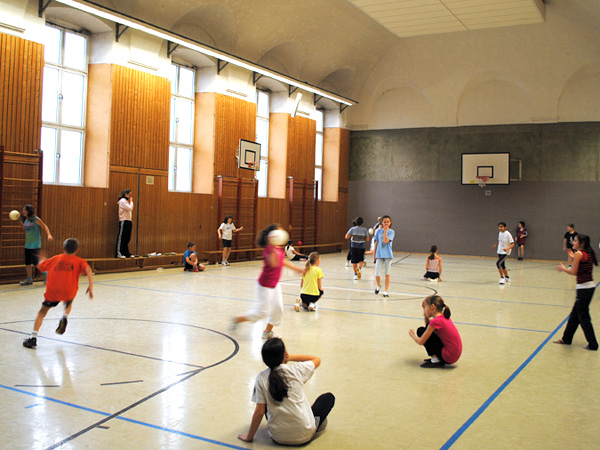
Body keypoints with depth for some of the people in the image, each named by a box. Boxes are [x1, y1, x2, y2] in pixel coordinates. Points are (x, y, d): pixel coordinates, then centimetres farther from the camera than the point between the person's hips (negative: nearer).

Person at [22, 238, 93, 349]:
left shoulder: (55, 259, 20)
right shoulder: (79, 261, 13)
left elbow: (40, 266, 32)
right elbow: (88, 270, -6)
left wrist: (42, 260, 53)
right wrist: (91, 287, -10)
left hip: (52, 290, 0)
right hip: (69, 291, 0)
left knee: (42, 312, 17)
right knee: (69, 303, 33)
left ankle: (33, 338, 6)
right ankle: (64, 317, 4)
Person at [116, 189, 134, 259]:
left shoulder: (126, 201, 19)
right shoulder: (122, 201, -9)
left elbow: (130, 210, 15)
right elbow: (130, 208, -16)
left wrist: (131, 201, 11)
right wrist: (131, 201, -3)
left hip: (128, 221, 9)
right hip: (124, 221, -9)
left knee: (127, 238, 10)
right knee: (121, 237, -7)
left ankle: (126, 253, 15)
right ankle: (119, 253, -6)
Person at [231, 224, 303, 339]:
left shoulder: (278, 248, 2)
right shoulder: (269, 249, -25)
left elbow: (283, 261, 21)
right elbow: (273, 264, -44)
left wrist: (296, 268, 27)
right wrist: (273, 249, -55)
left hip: (275, 284, 9)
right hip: (265, 285, -9)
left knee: (278, 308, 10)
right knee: (263, 311, -2)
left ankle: (267, 332, 25)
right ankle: (237, 320, 15)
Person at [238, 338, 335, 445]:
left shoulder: (261, 378, -10)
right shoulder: (296, 370, -12)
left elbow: (259, 412, -8)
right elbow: (317, 359, 9)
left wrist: (249, 436, 5)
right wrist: (290, 357, 7)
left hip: (278, 438, 1)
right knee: (329, 397, 19)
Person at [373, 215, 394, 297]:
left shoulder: (391, 232, -2)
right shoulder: (379, 231, 6)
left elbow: (386, 241, -18)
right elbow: (376, 243, 10)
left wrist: (385, 230, -19)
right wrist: (374, 255, 8)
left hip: (388, 255, -1)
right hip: (379, 255, 2)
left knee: (387, 274, 3)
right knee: (377, 274, -3)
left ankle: (385, 291, 13)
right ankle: (378, 286, 27)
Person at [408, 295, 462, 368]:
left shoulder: (436, 321, -18)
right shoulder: (444, 317, 8)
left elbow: (420, 342, -11)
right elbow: (428, 325, 26)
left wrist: (412, 335, 9)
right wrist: (425, 314, 13)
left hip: (449, 357, -9)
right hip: (456, 354, 9)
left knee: (421, 331, -4)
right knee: (428, 329, 16)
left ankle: (435, 360, -3)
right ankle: (438, 358, 16)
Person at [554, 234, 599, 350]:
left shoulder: (578, 254, -13)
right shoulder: (588, 253, 11)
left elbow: (574, 272, -14)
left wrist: (563, 269, 2)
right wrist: (573, 259, 15)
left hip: (584, 288, -9)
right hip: (590, 285, 9)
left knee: (583, 317, 1)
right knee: (575, 314, 17)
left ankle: (592, 344, 6)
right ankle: (566, 338, 28)